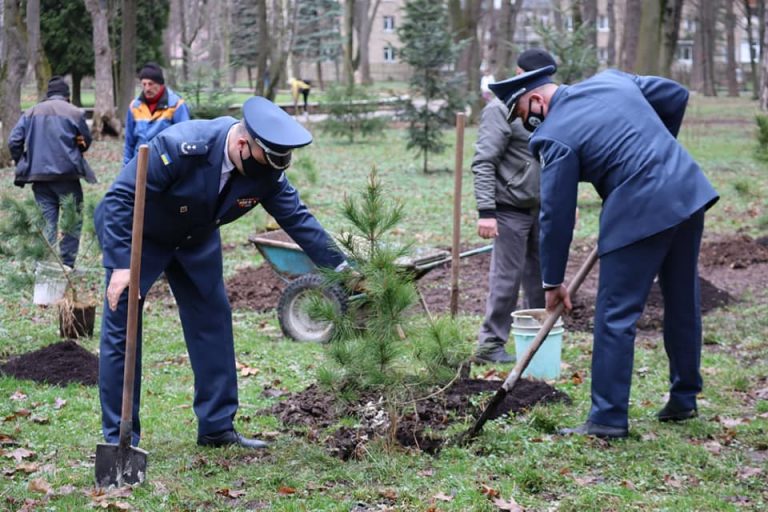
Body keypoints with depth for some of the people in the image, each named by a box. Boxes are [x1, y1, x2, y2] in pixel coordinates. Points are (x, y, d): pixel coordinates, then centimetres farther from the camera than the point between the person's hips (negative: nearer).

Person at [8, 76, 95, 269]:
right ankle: (67, 264, 1)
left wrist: (23, 164, 14)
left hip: (38, 174, 4)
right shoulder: (75, 113, -2)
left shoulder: (31, 113, 8)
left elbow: (14, 141, 3)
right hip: (66, 174, -4)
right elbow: (86, 141, 6)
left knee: (47, 221, 9)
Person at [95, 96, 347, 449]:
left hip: (196, 238, 6)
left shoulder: (267, 170, -20)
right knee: (121, 329, -8)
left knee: (213, 323, 4)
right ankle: (119, 439, 0)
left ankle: (217, 427, 14)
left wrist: (339, 266, -15)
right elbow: (120, 198, -32)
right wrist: (120, 265, -36)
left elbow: (296, 218, -10)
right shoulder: (179, 146, -37)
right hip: (137, 235, -5)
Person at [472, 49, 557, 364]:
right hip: (510, 209, -7)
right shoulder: (501, 110, -11)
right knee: (507, 277, -4)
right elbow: (483, 163, -15)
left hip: (539, 209, 7)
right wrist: (486, 211, -21)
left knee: (540, 275, 10)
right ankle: (490, 344, 3)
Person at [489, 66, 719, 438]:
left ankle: (609, 418, 3)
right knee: (683, 304, 18)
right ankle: (684, 398, 30)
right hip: (689, 191, 8)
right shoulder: (611, 79, 11)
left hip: (640, 212, -8)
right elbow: (676, 95, 20)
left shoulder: (556, 137, -8)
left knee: (615, 316, 0)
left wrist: (553, 282, 4)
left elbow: (556, 216, -5)